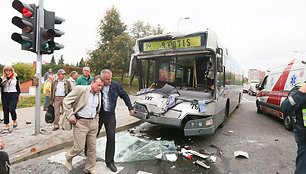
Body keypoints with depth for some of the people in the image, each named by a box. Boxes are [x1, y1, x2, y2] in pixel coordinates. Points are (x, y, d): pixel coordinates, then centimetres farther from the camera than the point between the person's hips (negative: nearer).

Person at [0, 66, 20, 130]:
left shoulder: (15, 77, 6)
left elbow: (18, 86, 12)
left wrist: (19, 96, 11)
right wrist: (7, 79, -23)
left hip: (14, 95, -2)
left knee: (12, 109, -15)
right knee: (5, 111, 6)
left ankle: (15, 121, 12)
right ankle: (7, 125, 17)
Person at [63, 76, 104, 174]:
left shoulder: (99, 94, 9)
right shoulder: (81, 89, -11)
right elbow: (66, 101, -10)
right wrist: (71, 116, -12)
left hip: (93, 122, 6)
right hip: (80, 122, -5)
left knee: (92, 147, 10)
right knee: (79, 147, 1)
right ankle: (68, 157, 35)